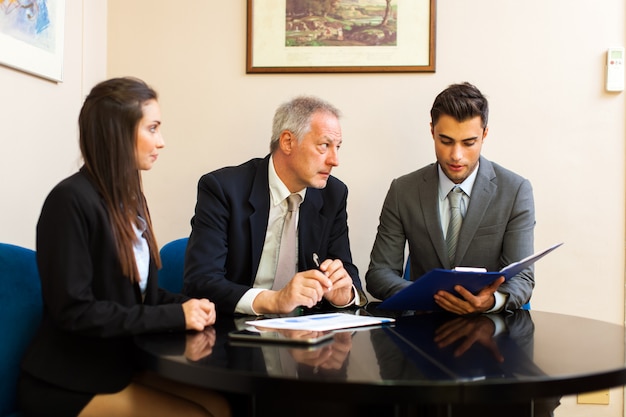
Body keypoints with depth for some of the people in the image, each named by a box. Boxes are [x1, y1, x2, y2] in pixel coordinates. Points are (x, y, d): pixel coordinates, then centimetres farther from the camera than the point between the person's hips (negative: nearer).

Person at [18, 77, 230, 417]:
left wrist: (185, 304, -7)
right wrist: (175, 316, -20)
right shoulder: (71, 200, -18)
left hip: (122, 363, 7)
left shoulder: (130, 198, 8)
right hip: (68, 383, -7)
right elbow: (74, 310, -22)